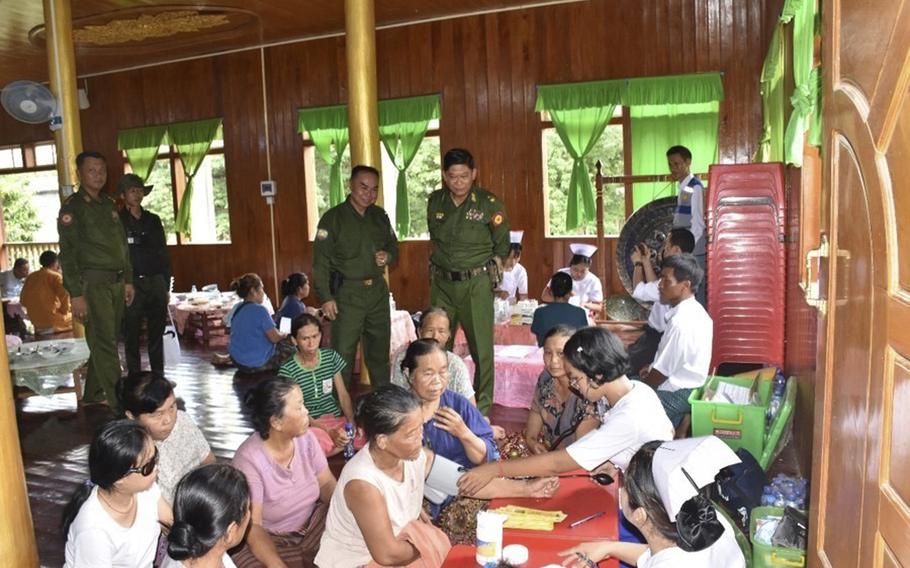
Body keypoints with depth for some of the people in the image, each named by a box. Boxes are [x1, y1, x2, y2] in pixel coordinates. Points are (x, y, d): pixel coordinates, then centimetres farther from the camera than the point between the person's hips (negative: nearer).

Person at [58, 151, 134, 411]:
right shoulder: (72, 207, -7)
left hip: (116, 282, 7)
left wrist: (128, 280, 16)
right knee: (105, 344, -6)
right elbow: (67, 253, -12)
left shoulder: (109, 204, 15)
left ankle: (93, 393, 29)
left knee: (105, 341, 14)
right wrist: (76, 294, -16)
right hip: (93, 283, -7)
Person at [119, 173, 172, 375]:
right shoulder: (117, 221, 1)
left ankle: (159, 376, 17)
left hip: (156, 282, 4)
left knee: (157, 332, 9)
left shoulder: (153, 220, 14)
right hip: (131, 284, -4)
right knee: (132, 334, -1)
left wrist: (166, 285, 11)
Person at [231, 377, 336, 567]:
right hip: (269, 538, -4)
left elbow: (327, 483, 0)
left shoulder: (306, 437, -7)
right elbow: (252, 526, -23)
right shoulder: (249, 459, -25)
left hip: (312, 524, 4)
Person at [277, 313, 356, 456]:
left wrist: (352, 422, -14)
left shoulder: (331, 356, 3)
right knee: (322, 444, -39)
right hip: (308, 424, -4)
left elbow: (343, 394, 4)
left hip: (336, 417, 4)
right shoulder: (287, 370, -11)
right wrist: (329, 431, -23)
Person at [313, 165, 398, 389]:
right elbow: (321, 262, -9)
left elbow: (394, 247, 20)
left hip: (378, 291, 5)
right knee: (343, 353, -5)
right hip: (347, 293, -5)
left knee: (380, 351, 15)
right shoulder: (333, 218, -7)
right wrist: (326, 298, -15)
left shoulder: (380, 216, 9)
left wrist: (388, 256, -4)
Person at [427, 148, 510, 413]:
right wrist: (442, 267, 13)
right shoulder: (435, 201, 5)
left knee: (482, 349, -1)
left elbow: (502, 247, 1)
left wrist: (488, 274, -1)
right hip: (441, 284, 4)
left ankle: (482, 409, 12)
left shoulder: (489, 203, -7)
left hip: (476, 284, -4)